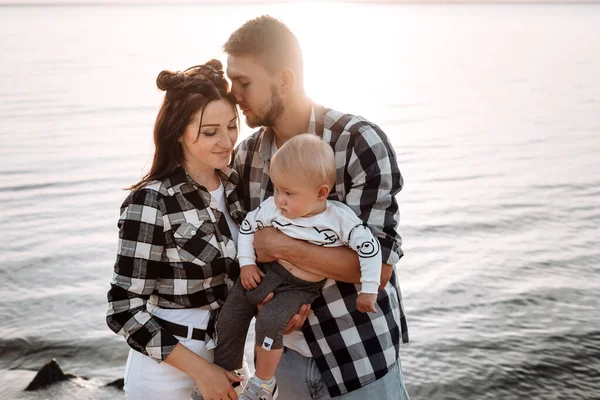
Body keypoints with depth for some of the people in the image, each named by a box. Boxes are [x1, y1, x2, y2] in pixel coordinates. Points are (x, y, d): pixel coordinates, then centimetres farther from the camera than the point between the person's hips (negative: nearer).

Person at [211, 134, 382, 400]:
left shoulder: (340, 218, -18)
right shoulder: (272, 208, -8)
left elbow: (369, 247, -13)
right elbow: (248, 226, 8)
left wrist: (368, 291, -12)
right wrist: (246, 263, 2)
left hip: (300, 288, -4)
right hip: (264, 273, 4)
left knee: (269, 321, -28)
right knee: (229, 319, 0)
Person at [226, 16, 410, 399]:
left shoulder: (361, 143, -19)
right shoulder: (245, 155, -2)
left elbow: (378, 265, -22)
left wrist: (281, 245, -23)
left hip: (361, 357, -4)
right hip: (289, 353, 5)